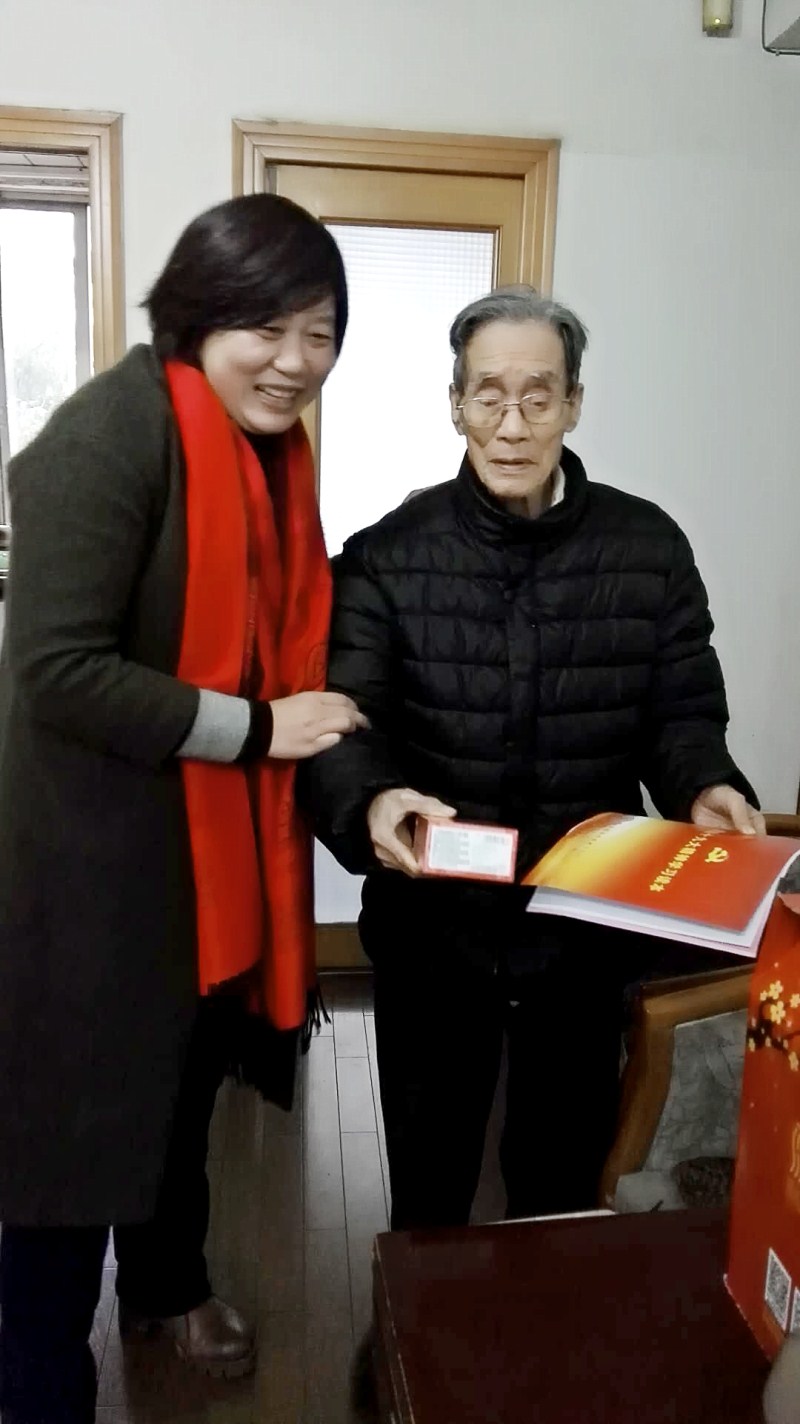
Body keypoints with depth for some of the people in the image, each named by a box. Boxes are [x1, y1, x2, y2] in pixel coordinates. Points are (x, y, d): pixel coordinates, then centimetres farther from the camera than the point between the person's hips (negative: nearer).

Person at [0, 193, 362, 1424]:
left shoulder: (271, 448, 5)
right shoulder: (111, 432, -20)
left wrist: (320, 729, -1)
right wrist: (257, 730, -22)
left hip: (218, 836, 8)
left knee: (186, 1073, 24)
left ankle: (168, 1284, 50)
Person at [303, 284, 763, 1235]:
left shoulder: (650, 549, -3)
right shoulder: (388, 557, -6)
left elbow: (683, 711, 1)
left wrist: (705, 790, -21)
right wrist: (371, 803, -35)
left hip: (586, 924, 1)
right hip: (431, 925, -1)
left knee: (565, 1176, 23)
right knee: (427, 1180, 20)